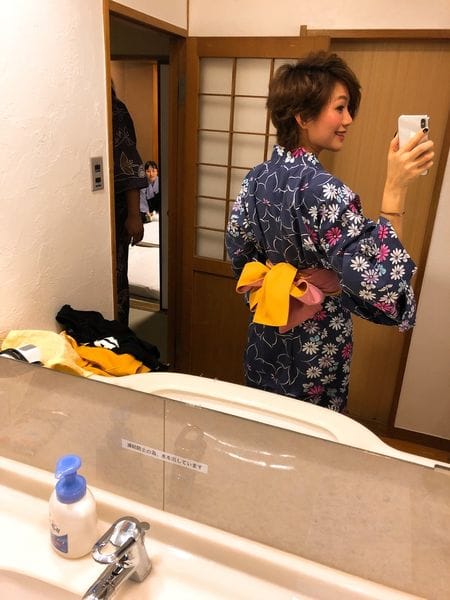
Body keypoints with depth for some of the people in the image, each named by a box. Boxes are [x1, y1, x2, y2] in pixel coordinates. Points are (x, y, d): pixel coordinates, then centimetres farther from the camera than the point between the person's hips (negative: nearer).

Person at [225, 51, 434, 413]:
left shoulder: (257, 178, -5)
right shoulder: (325, 191, -27)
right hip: (315, 355, -6)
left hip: (266, 341, 7)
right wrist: (395, 188, -33)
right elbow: (379, 288, -31)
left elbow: (238, 253, 6)